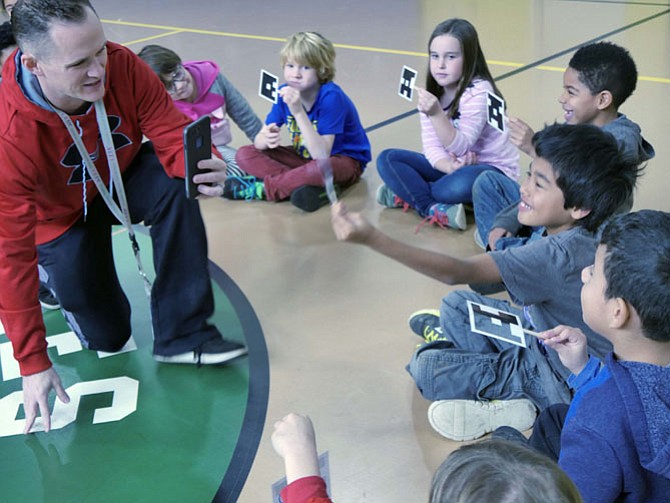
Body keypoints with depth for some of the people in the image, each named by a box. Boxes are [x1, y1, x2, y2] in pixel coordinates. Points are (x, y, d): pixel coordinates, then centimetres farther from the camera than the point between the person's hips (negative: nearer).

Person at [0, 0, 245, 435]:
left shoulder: (121, 65, -30)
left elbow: (171, 131, -21)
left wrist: (198, 166, -48)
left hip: (122, 177, 3)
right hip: (62, 217, -3)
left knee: (176, 187, -31)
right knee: (107, 338, -1)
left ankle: (182, 333, -21)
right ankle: (59, 280, 30)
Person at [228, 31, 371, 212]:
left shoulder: (331, 97, -27)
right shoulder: (285, 92, -9)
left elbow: (321, 155, -35)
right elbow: (259, 140, -8)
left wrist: (298, 111, -41)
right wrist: (267, 139, -34)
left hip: (344, 159, -6)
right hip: (305, 156, 6)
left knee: (319, 168, -42)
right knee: (245, 154, -11)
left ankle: (262, 187, -18)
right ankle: (310, 187, -26)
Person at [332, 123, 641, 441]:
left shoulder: (561, 253, -35)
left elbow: (459, 273, -40)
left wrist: (372, 238, -47)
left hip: (562, 381, -9)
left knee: (426, 367, -11)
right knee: (455, 305, 16)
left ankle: (517, 403, -4)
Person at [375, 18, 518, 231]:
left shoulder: (479, 92, -20)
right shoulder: (431, 93, 0)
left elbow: (459, 147, -27)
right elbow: (431, 146, -6)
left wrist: (436, 114, -40)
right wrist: (449, 166, -27)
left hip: (492, 170, -6)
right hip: (450, 165, 6)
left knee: (462, 184, -40)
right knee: (387, 159, -8)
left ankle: (408, 193, -13)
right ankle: (434, 209, -24)